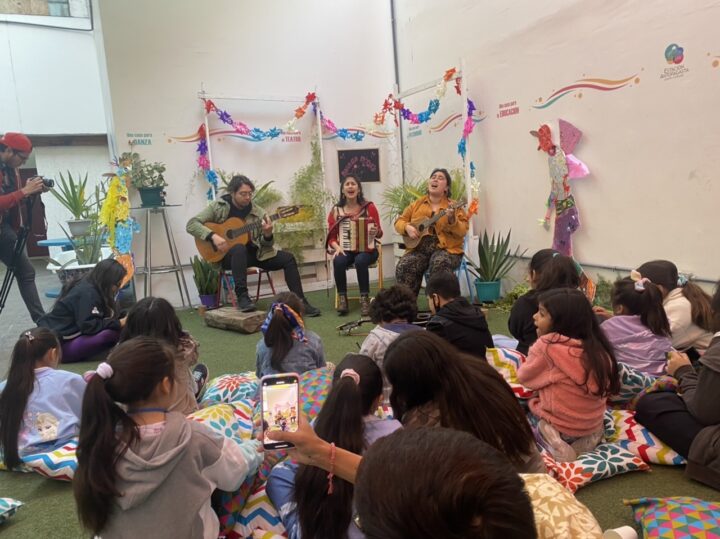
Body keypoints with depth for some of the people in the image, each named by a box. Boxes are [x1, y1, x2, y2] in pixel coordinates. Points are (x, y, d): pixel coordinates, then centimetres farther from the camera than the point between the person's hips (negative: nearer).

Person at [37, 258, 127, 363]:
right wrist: (119, 323, -19)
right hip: (58, 345, -11)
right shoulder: (87, 293, -19)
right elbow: (89, 326, -25)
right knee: (112, 333, -29)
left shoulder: (86, 285, 10)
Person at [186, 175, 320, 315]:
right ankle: (242, 297, -37)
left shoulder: (258, 212, 2)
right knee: (239, 248, -39)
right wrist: (213, 236, -25)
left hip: (254, 253, 4)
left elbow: (265, 244, 4)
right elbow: (191, 224, -11)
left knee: (288, 258, -10)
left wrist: (267, 235, -20)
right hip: (226, 255, -4)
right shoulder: (218, 206, -5)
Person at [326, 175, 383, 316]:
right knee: (338, 261, -32)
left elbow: (379, 233, 0)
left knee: (360, 261, -35)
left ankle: (365, 298, -23)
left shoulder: (369, 207, 0)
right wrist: (337, 247, -17)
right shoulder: (336, 210, 5)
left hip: (366, 250, -1)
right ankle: (342, 298, -18)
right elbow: (331, 236, 3)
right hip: (345, 250, 2)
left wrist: (376, 231, -24)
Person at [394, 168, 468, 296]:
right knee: (403, 266, -25)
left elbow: (462, 232, -6)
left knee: (439, 264, -35)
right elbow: (399, 221, 15)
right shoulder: (417, 204, 14)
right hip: (419, 248, 3)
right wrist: (407, 227, -6)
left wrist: (452, 220, -25)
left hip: (445, 248, -3)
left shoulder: (453, 206, 4)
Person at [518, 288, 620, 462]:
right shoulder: (597, 347, -2)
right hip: (593, 426, 6)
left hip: (557, 426, -6)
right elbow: (607, 386, 9)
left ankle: (548, 441, -5)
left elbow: (524, 377, -6)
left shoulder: (547, 344, -18)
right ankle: (583, 439, 7)